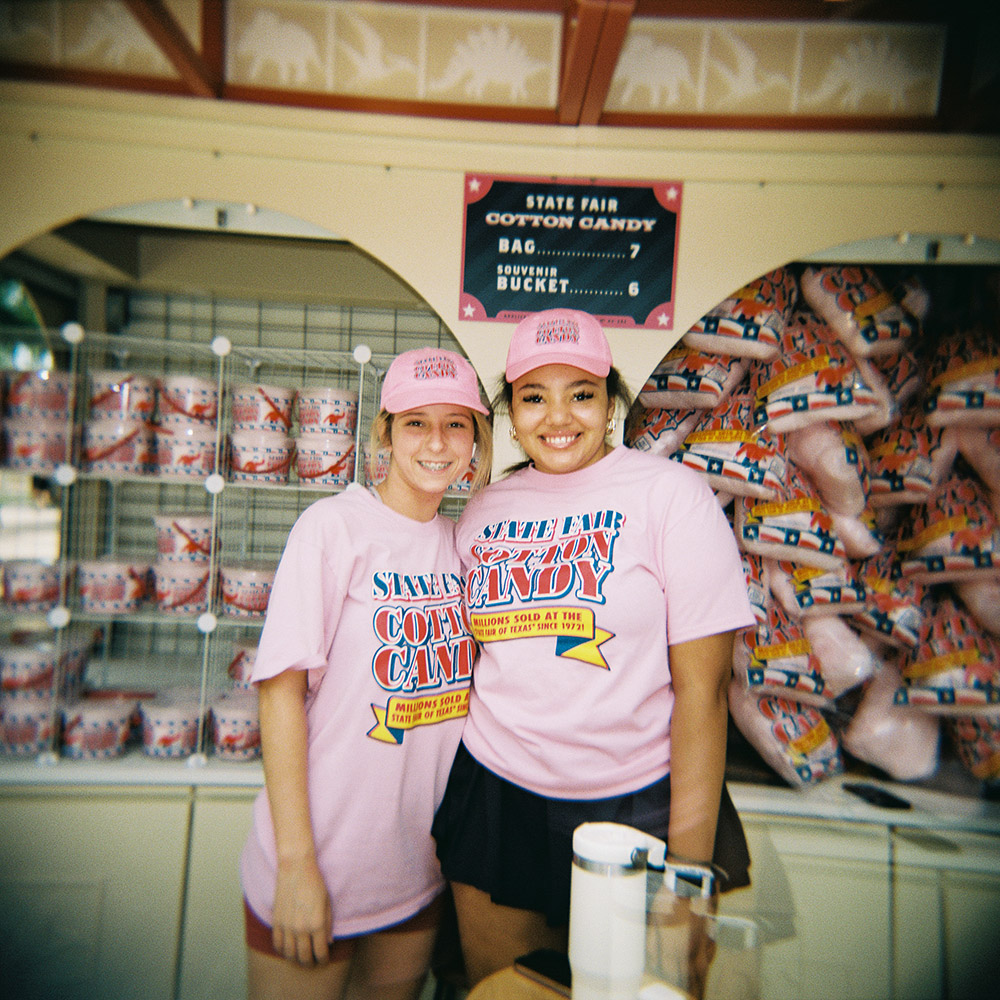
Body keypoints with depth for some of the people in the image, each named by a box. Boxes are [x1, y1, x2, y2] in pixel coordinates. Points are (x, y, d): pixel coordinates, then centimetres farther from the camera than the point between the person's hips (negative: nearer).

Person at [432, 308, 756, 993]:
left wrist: (690, 861, -13)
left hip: (634, 807, -3)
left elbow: (701, 687, -12)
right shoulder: (483, 511, 4)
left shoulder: (669, 493, -10)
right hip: (495, 800, 4)